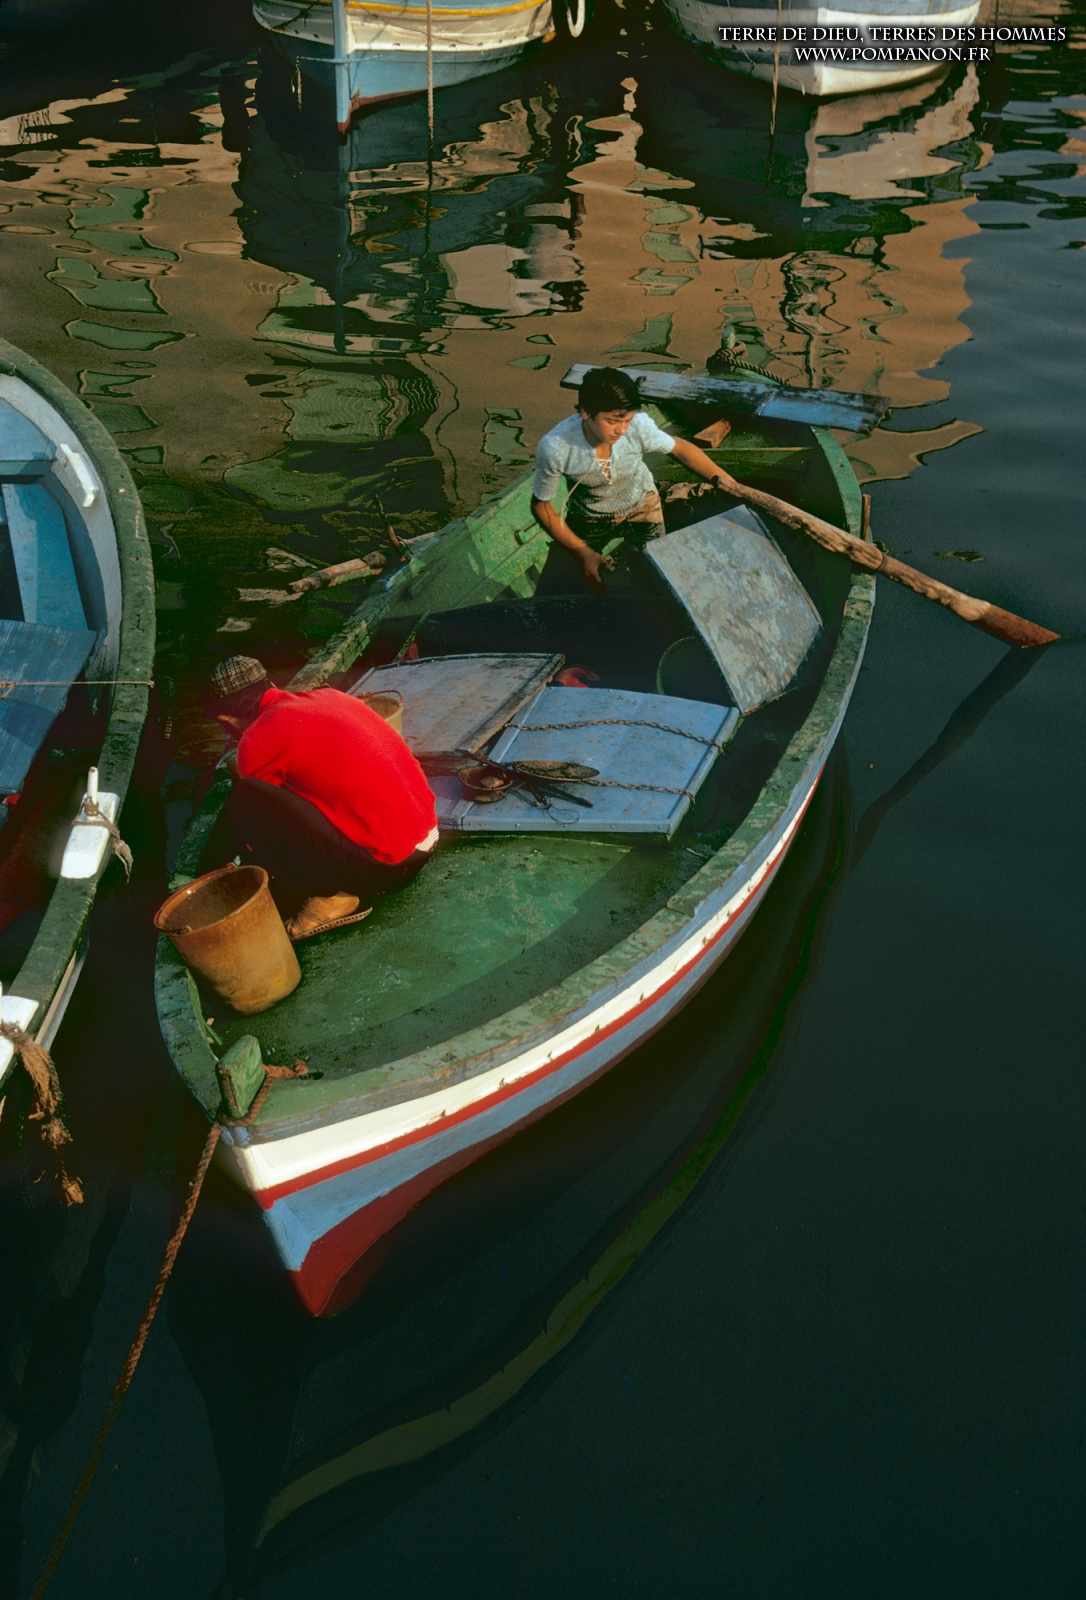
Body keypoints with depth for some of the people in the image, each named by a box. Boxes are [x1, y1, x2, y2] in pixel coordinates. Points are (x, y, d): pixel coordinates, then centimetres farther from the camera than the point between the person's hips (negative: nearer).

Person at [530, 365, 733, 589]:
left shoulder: (639, 425, -35)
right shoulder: (554, 447, -37)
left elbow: (680, 448, -15)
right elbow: (541, 505, -21)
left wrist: (726, 483, -24)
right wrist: (583, 553, -25)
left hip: (642, 506, 1)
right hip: (590, 518, -1)